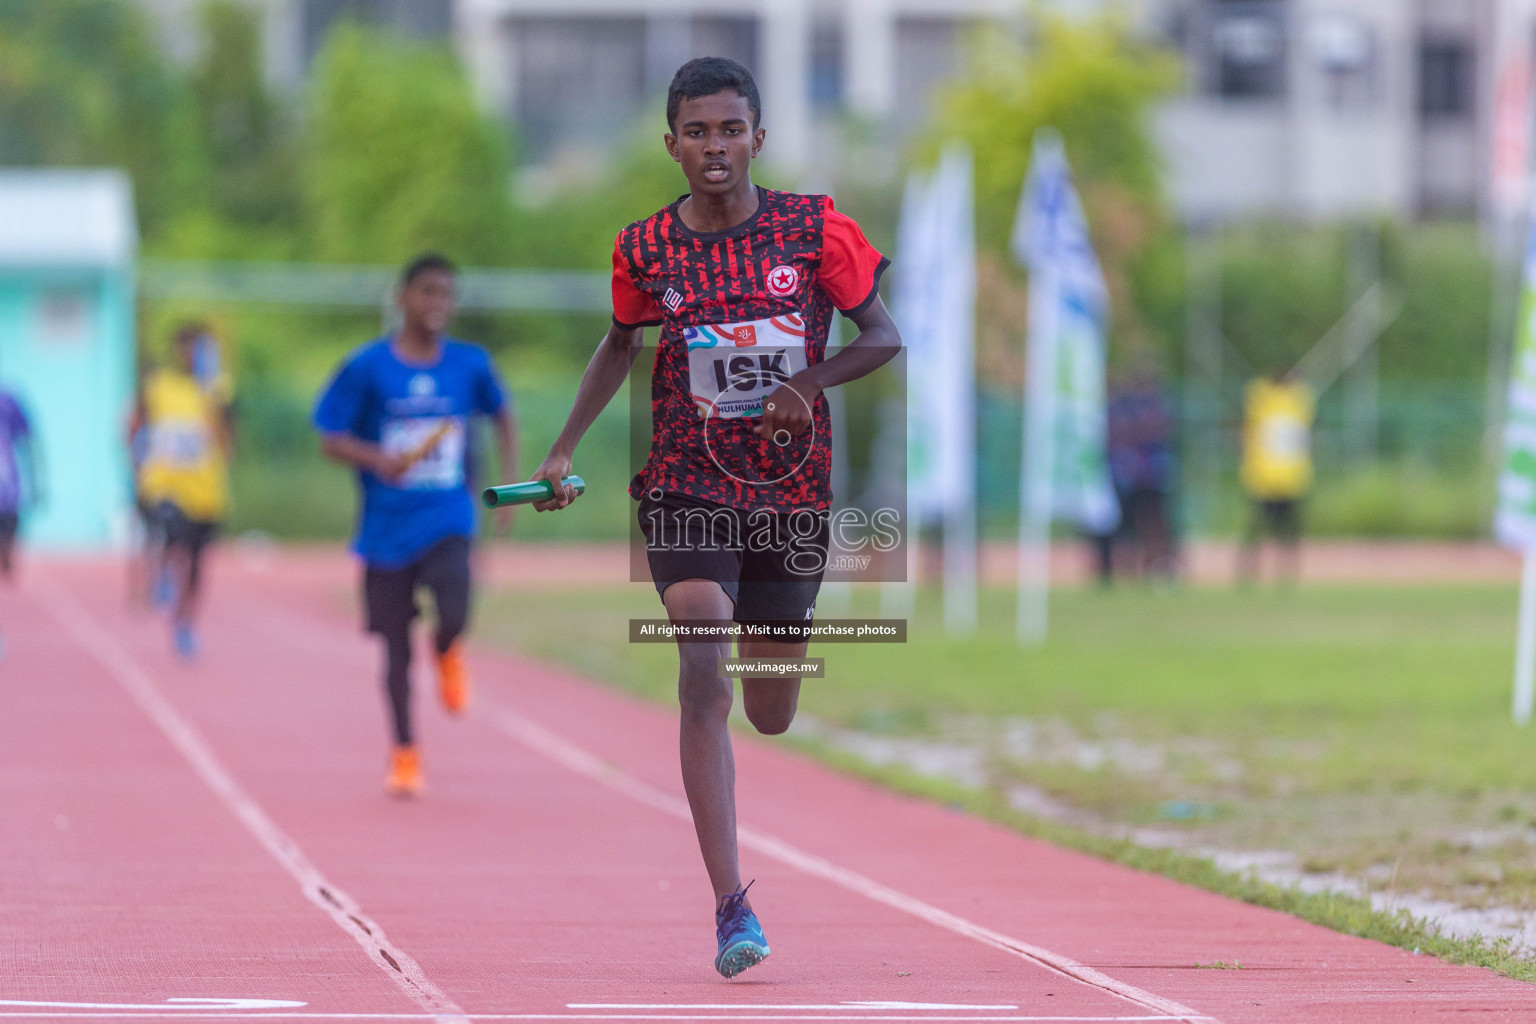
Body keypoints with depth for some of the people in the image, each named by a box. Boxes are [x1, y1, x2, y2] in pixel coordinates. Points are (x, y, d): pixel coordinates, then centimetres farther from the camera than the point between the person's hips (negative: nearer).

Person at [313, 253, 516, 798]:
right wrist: (379, 460, -21)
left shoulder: (471, 364, 1)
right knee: (396, 648, 5)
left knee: (453, 617, -23)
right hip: (387, 527, 0)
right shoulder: (366, 368, -6)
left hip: (447, 522, 0)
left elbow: (503, 415, 19)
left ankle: (447, 654, 16)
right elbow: (331, 439, -3)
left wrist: (509, 481, 10)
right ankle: (404, 753, 23)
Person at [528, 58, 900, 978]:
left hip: (793, 492, 1)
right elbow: (622, 343, 15)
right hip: (688, 487, -1)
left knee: (771, 717, 11)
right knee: (704, 676, -20)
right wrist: (565, 449, 7)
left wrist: (812, 381, -19)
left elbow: (884, 335, 0)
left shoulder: (815, 229, -6)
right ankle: (732, 909, -22)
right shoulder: (647, 248, -2)